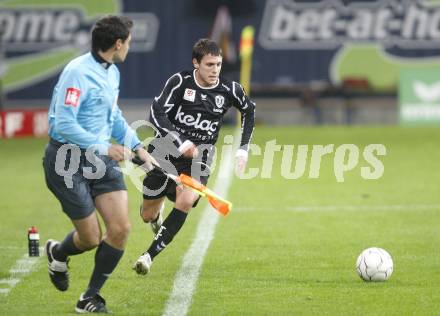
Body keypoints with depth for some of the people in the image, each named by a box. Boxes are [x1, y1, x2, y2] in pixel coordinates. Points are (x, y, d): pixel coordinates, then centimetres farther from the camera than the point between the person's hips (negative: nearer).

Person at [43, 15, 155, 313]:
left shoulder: (112, 73, 10)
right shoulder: (78, 72, -19)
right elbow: (64, 124, -25)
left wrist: (137, 146, 19)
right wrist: (103, 147, -25)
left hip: (101, 159, 8)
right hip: (68, 161, -8)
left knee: (121, 228, -6)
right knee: (90, 238, -2)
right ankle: (57, 253, 35)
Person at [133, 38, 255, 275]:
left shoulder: (230, 90, -5)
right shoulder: (180, 82, -13)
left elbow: (248, 110, 16)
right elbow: (157, 113, -21)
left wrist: (243, 148, 10)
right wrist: (180, 143, -32)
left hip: (198, 158, 1)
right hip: (164, 152, -1)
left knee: (187, 200, -29)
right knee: (148, 216, 8)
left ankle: (150, 254, -21)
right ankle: (157, 211, 50)